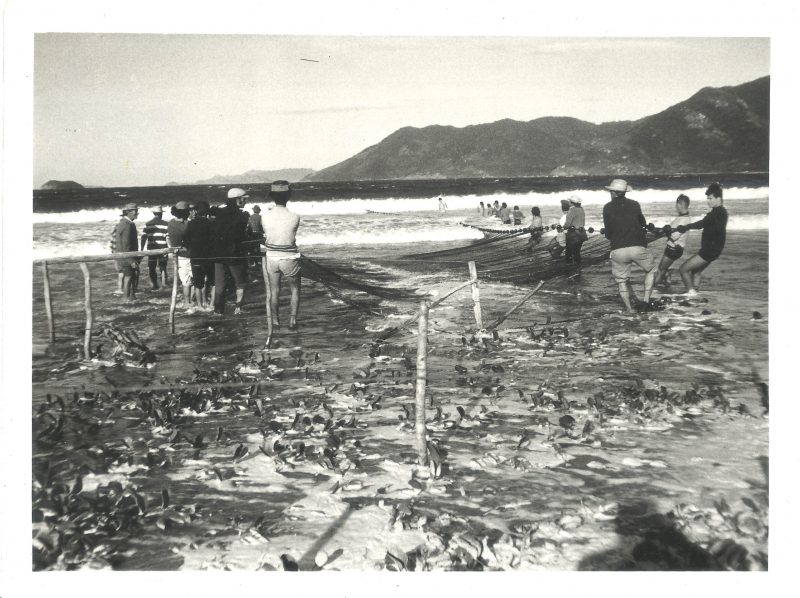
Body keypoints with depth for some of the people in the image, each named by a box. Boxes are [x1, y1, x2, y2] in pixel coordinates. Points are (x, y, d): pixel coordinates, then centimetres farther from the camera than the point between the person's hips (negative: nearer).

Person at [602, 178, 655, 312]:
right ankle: (646, 300, 10)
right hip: (638, 247, 1)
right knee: (650, 271, 23)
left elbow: (608, 233, 7)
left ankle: (629, 308, 9)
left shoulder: (607, 207, 5)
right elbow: (643, 224, 20)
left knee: (622, 280, 16)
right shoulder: (634, 204, 8)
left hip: (618, 250, -1)